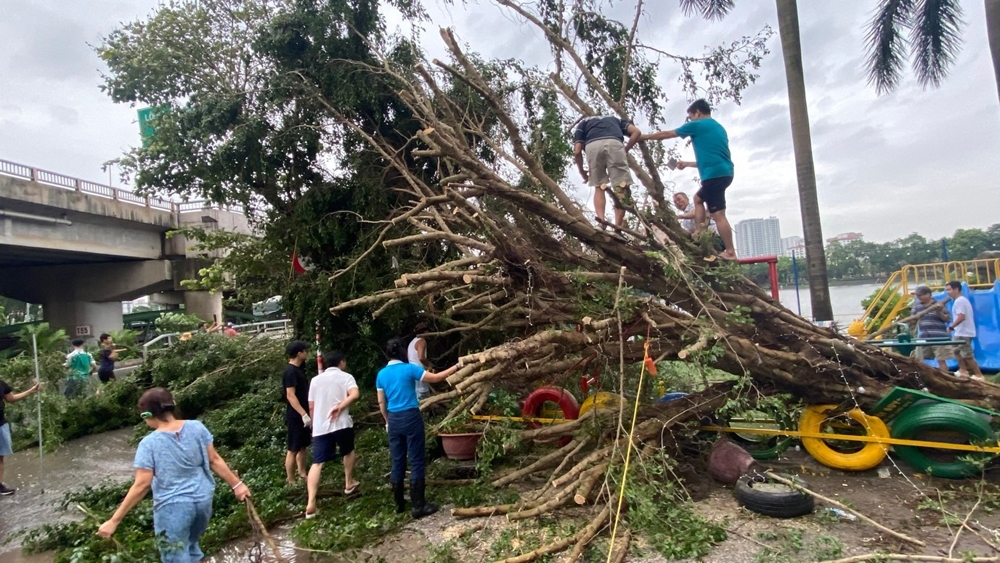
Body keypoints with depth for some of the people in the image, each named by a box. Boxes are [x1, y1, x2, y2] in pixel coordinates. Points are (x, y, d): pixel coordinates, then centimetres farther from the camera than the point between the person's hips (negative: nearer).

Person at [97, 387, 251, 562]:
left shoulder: (149, 444, -16)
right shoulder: (197, 428, -7)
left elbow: (141, 485, -15)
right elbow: (214, 460, -3)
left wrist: (114, 521, -7)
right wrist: (236, 484, 6)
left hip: (173, 507, -4)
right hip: (203, 499, 4)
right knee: (191, 544, 29)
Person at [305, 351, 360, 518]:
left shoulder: (315, 380, 12)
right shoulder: (345, 377, 1)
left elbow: (311, 407, 13)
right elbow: (355, 394, -20)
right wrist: (340, 406, -13)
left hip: (320, 427, 2)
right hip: (341, 424, -2)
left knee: (317, 464, 0)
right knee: (348, 452, 25)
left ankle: (311, 503, -11)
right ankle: (349, 484, 37)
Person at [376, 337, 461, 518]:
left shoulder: (381, 374, 5)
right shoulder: (409, 369, -10)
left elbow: (381, 403, 10)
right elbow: (435, 378, -5)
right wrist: (456, 367, 3)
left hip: (393, 420, 6)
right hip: (411, 418, -5)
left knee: (397, 462, 14)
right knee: (416, 462, 0)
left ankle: (399, 504, 23)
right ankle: (418, 506, 3)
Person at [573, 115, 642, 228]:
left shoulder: (582, 123, 36)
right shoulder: (614, 119, 42)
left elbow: (577, 151, 19)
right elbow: (636, 132, 23)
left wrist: (582, 171, 33)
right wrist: (625, 150, 28)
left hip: (592, 146, 0)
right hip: (614, 143, 0)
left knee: (599, 187, 15)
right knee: (621, 188, 6)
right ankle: (617, 228, -2)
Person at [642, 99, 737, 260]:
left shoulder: (697, 125, 1)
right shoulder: (718, 128, 25)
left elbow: (666, 134, 9)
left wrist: (643, 137, 21)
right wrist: (687, 164, 38)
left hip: (714, 174, -9)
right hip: (724, 172, 9)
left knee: (718, 214, -10)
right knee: (699, 198, 28)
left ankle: (730, 253, -10)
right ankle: (699, 231, 23)